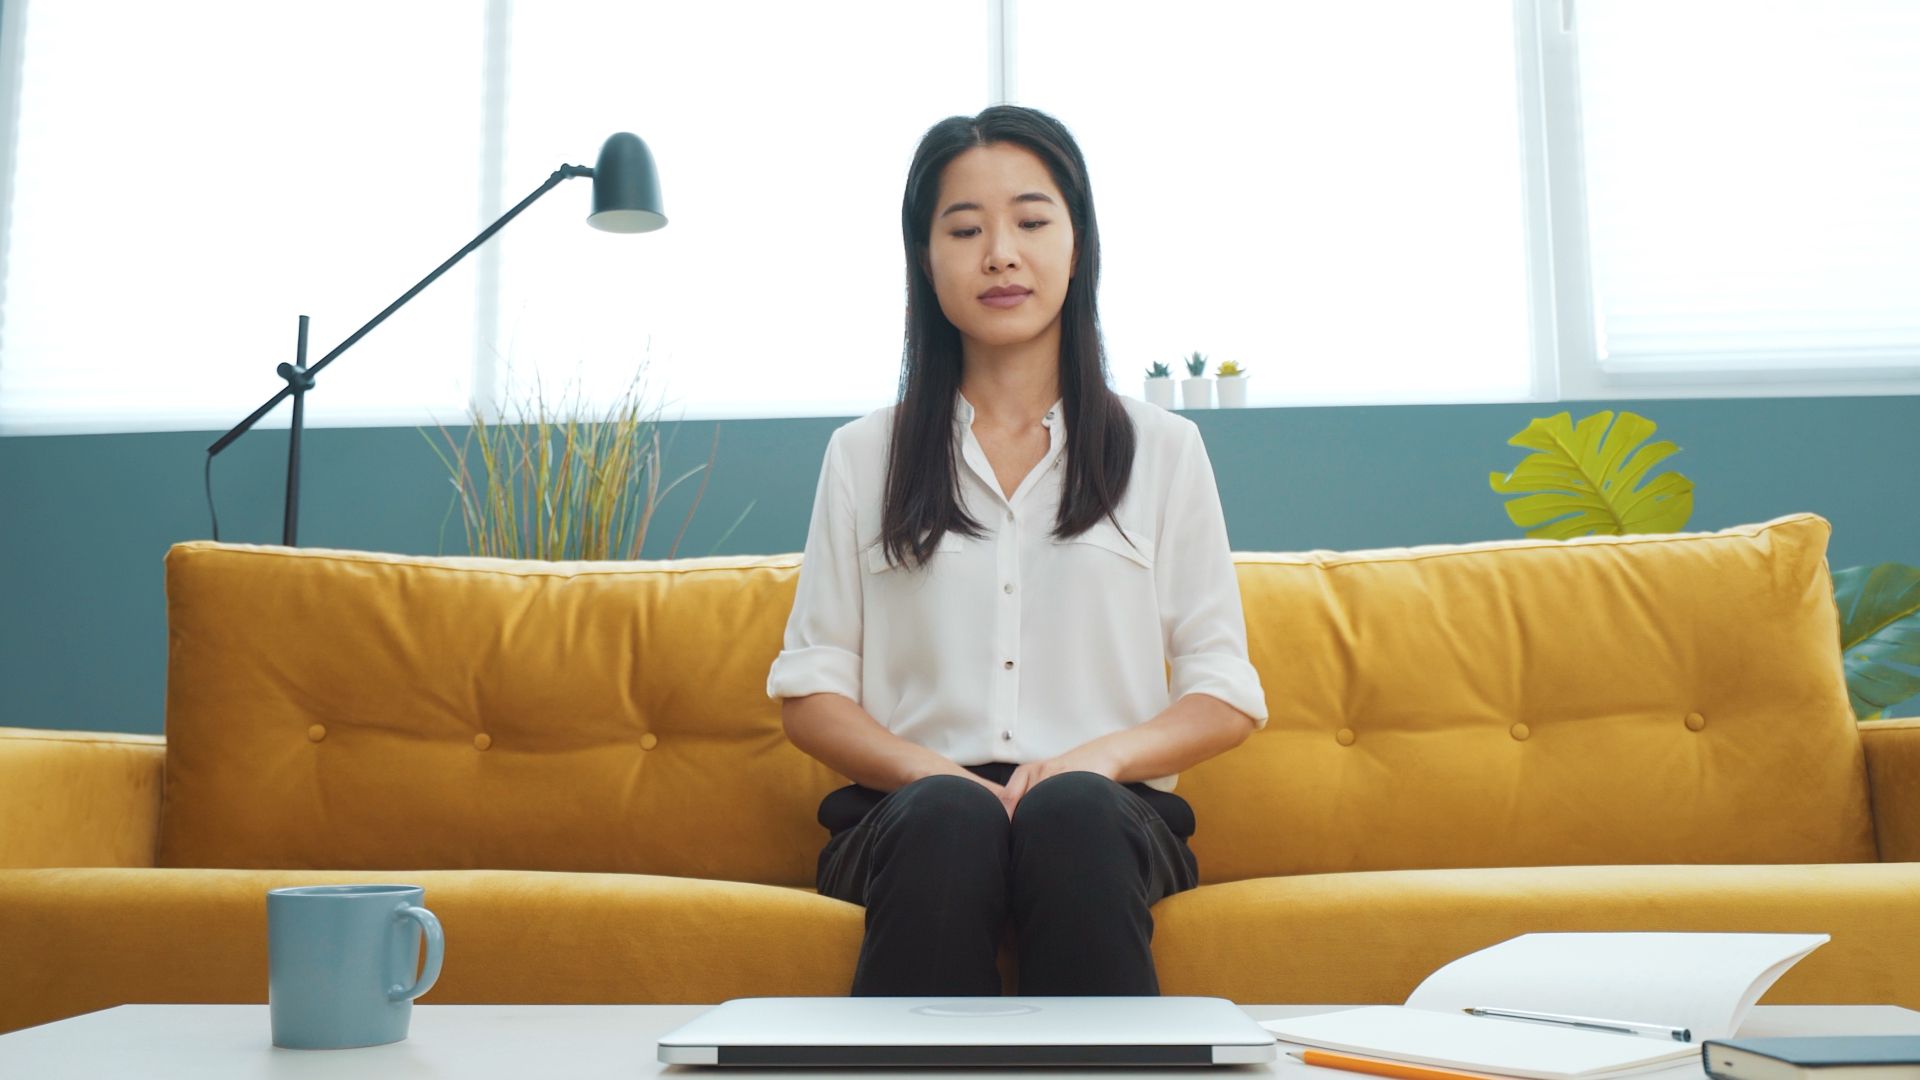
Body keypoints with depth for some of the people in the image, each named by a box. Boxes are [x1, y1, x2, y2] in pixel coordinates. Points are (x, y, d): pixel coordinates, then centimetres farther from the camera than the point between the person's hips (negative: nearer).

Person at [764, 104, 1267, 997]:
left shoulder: (1163, 452, 14)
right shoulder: (863, 457, 15)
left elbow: (1227, 699, 10)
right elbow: (810, 692, 9)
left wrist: (1103, 755, -11)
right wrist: (930, 770, -11)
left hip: (1109, 815, 0)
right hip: (906, 815, 0)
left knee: (1072, 810, -34)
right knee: (949, 815, -34)